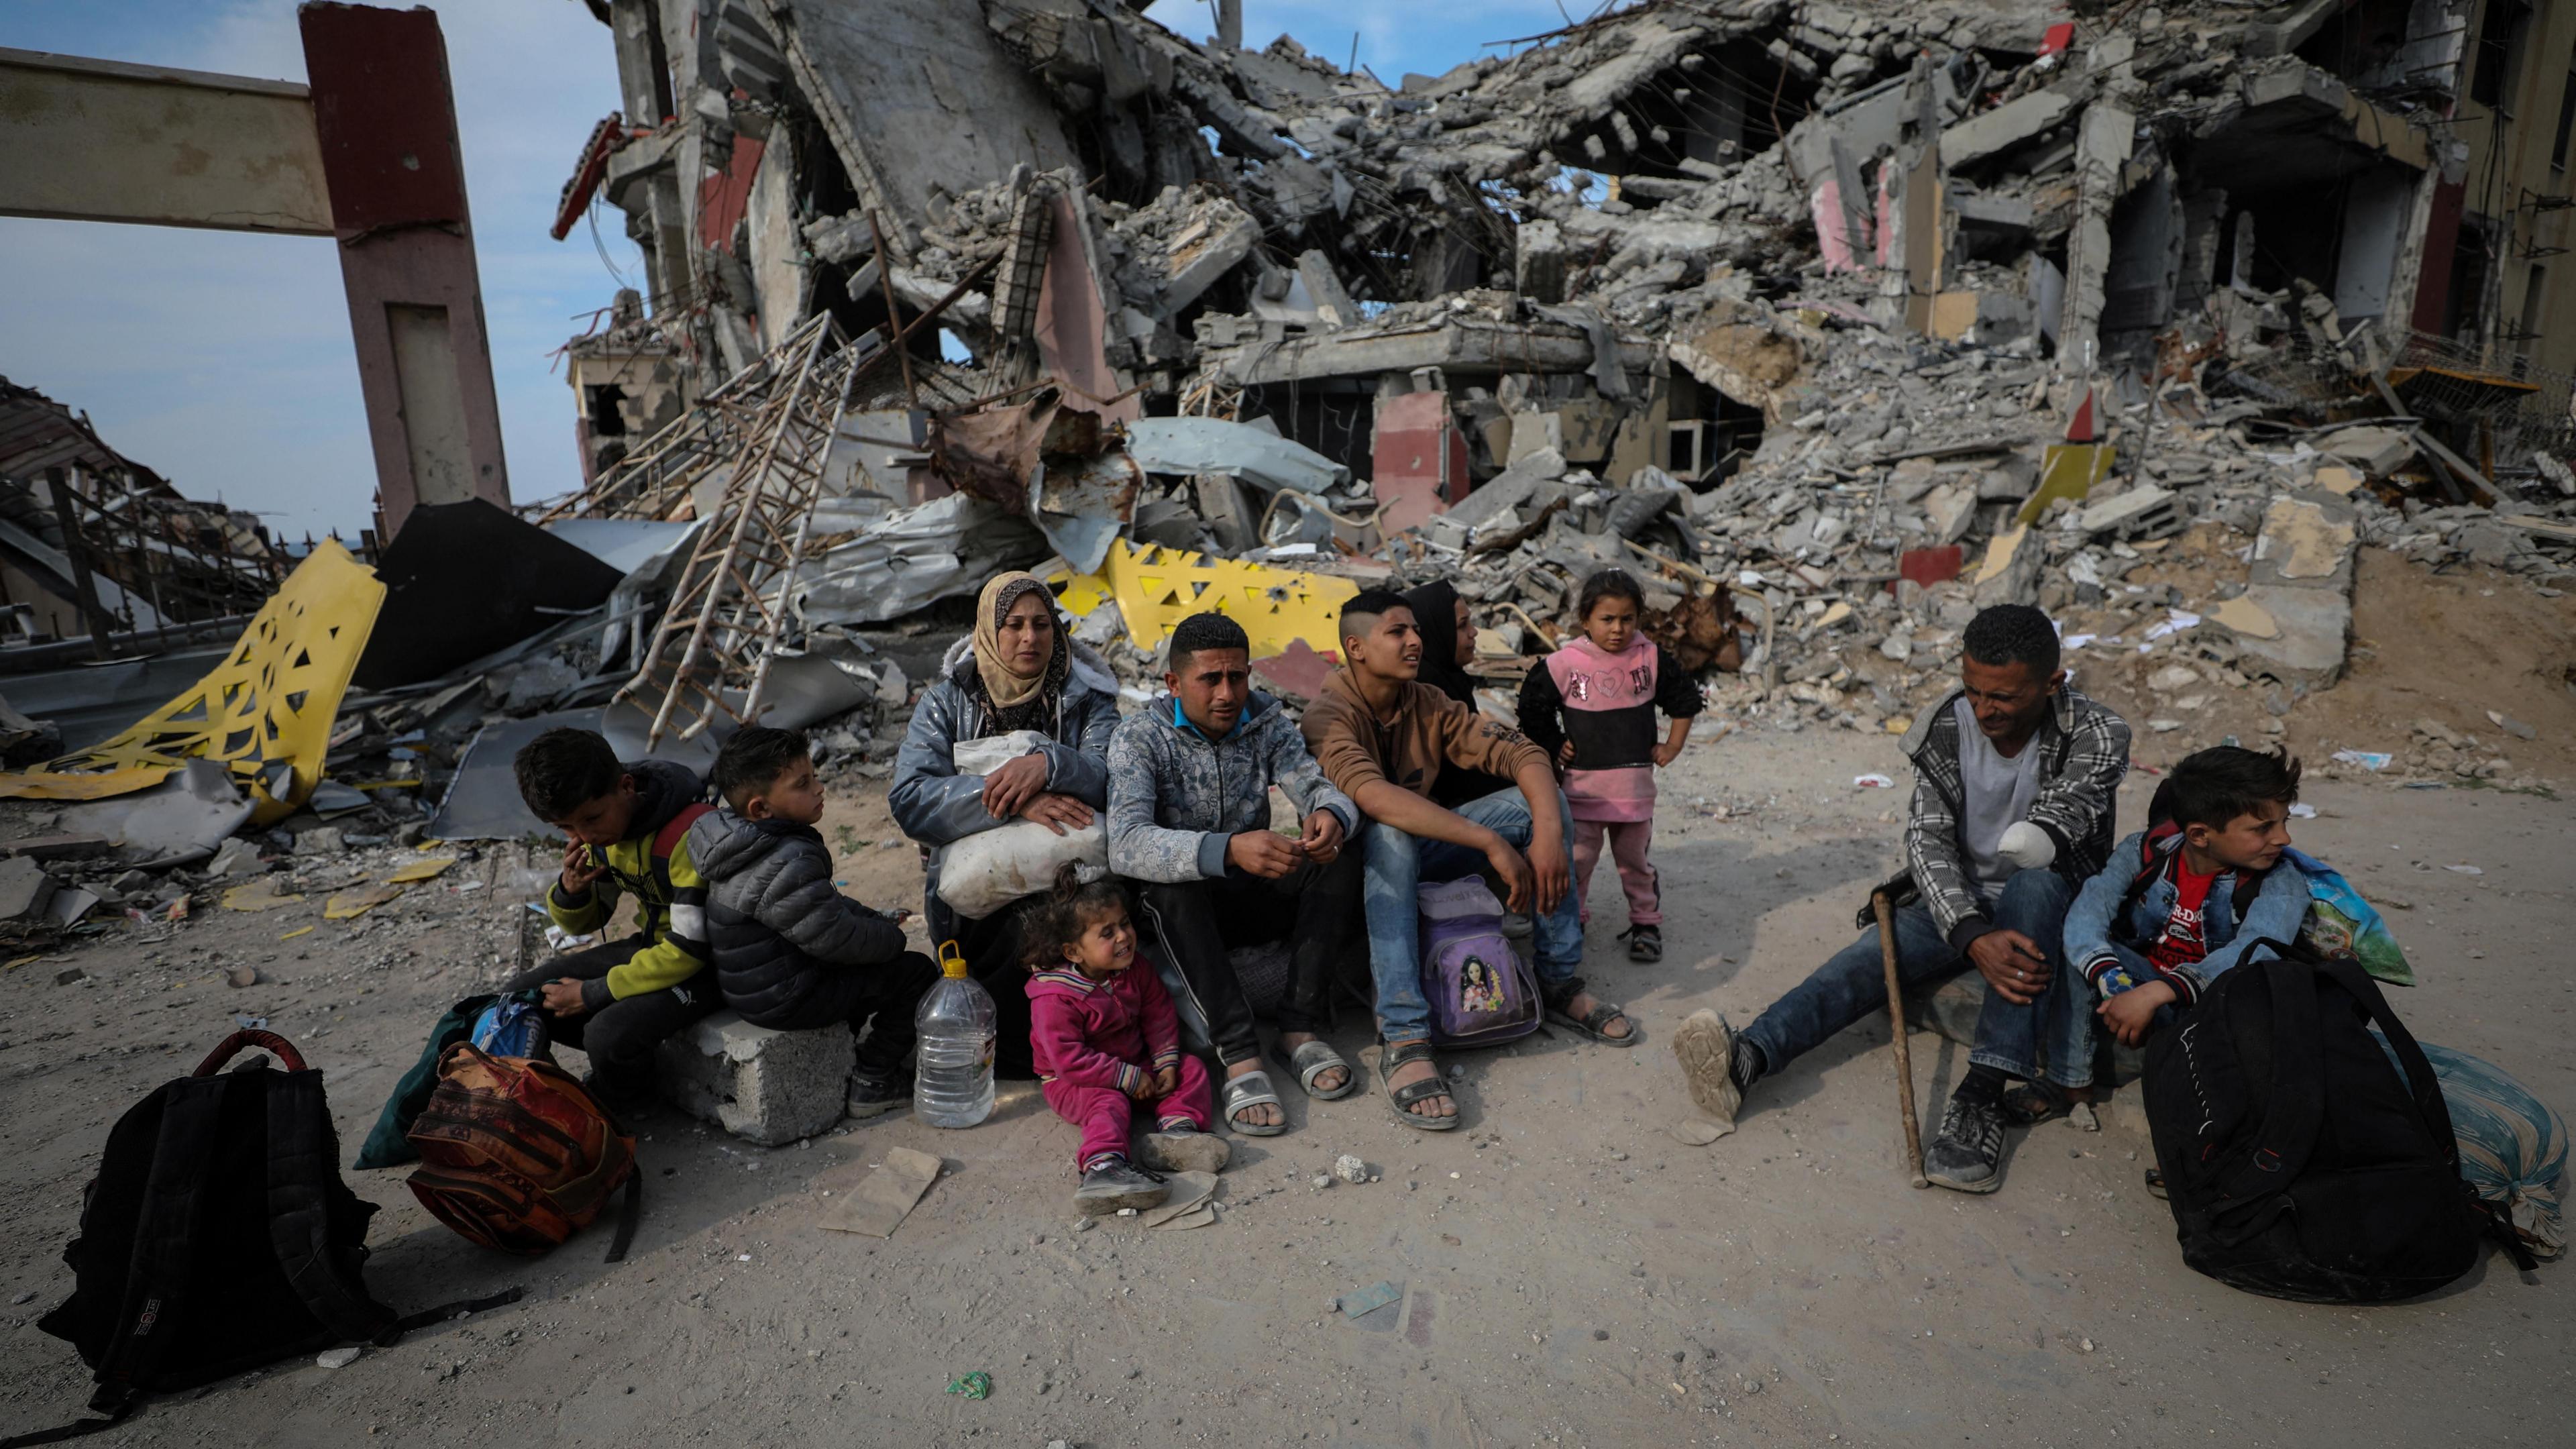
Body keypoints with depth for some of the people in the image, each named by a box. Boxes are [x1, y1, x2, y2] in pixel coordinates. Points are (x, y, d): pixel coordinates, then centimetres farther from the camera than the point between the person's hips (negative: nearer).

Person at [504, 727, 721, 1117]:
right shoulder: (598, 826, -4)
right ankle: (629, 1057, 11)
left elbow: (688, 949, -27)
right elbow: (584, 922, 9)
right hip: (653, 944, 9)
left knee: (610, 1032, -29)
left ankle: (622, 1117, 2)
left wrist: (591, 994, -19)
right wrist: (570, 890, -16)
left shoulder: (688, 836, -30)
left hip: (705, 960, -9)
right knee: (520, 996, 1)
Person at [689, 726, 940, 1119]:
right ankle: (872, 1083, 4)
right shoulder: (788, 865, -30)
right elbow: (833, 938, -27)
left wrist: (875, 921, 7)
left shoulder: (744, 843, 5)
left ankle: (846, 1045, 33)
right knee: (916, 972, -4)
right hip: (783, 1002, -10)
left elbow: (823, 906, 15)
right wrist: (891, 936, -9)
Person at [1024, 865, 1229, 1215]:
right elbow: (1069, 1059, -27)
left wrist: (1167, 1063, -11)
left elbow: (1159, 1013, 3)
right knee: (1108, 1103, -34)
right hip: (1072, 1082, -6)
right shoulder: (1054, 998, -25)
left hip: (1136, 1065, 6)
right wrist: (1128, 1078, -27)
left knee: (1191, 1069, -7)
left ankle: (1176, 1127, -28)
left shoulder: (1134, 970, -5)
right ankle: (1102, 1166, -54)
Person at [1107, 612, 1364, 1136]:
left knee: (1341, 857, -20)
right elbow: (1126, 846, -31)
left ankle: (1300, 1027, -23)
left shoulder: (1266, 720, -2)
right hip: (1185, 909, -4)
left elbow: (1317, 786, -11)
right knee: (1170, 884, -36)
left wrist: (1331, 814, -38)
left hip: (1256, 895, 4)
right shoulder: (1139, 738, -16)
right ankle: (1240, 1054, -37)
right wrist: (1228, 850, -48)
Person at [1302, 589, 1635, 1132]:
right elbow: (1375, 798, -39)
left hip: (1424, 852, 6)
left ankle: (1559, 983, -5)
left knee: (1541, 798, -9)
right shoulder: (1330, 718, -21)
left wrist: (1550, 833, -29)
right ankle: (1404, 1042, -40)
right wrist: (1492, 843, -43)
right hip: (1361, 864, -6)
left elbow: (1523, 754, -9)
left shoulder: (1429, 705, -2)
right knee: (1389, 838, -40)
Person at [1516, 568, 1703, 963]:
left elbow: (1684, 700, 13)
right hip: (1583, 781, -1)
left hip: (1635, 781, 1)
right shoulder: (1565, 663, -7)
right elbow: (1533, 707, 6)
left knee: (1634, 859, 12)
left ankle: (1646, 922, 27)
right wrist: (1552, 747, 4)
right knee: (1577, 859, 2)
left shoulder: (1651, 658, -1)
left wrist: (1672, 747, 9)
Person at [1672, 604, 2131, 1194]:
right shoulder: (1946, 727, -11)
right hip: (1957, 904, 2)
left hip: (2051, 906, -2)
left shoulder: (2096, 736, -15)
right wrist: (1972, 936, -34)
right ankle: (1746, 1059, -52)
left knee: (2034, 882, -38)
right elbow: (1926, 839, -20)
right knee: (1869, 957, -26)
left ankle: (1982, 1093, -45)